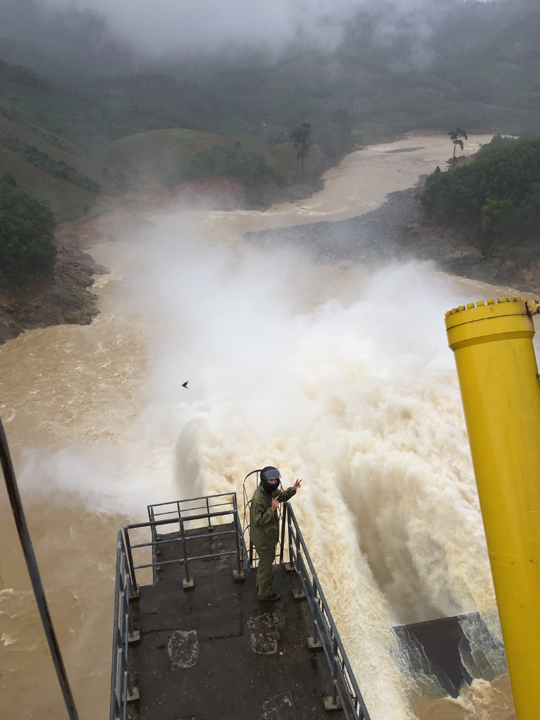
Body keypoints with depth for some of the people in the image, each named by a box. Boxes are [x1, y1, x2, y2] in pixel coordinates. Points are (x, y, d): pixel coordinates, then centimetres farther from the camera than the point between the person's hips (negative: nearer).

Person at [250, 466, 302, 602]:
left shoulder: (271, 490, -7)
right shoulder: (258, 499, -34)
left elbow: (282, 496, 12)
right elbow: (258, 521, -31)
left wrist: (292, 489, -6)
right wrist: (272, 509, -38)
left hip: (269, 535, 9)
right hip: (263, 538, -9)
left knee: (267, 561, 29)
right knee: (266, 565, 10)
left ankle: (260, 584, 52)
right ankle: (265, 594, 31)